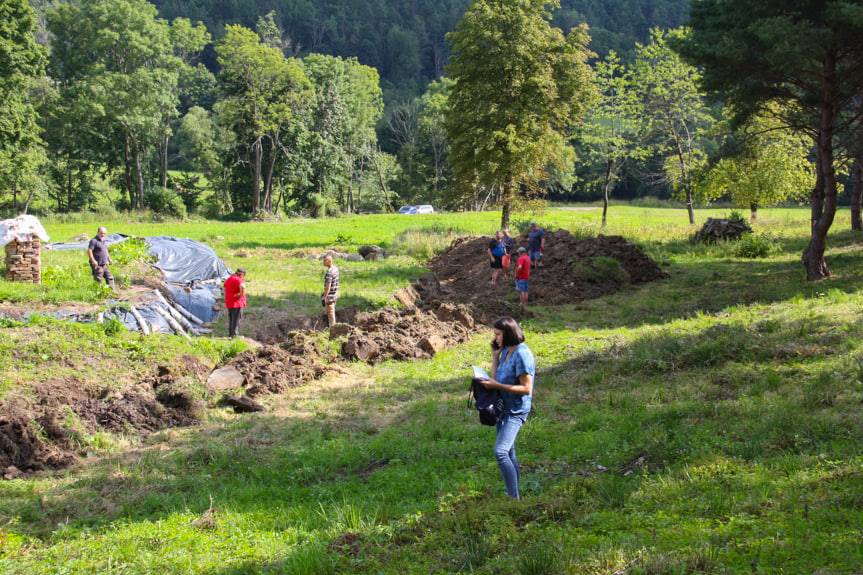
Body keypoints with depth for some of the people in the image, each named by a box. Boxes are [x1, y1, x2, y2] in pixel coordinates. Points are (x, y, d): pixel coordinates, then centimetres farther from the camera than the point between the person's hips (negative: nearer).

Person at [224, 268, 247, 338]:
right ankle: (234, 335, -3)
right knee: (236, 321, -4)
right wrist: (241, 294, -20)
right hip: (237, 303, -9)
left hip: (229, 304, 9)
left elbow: (225, 291, 24)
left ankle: (230, 334, 19)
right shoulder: (237, 280, -15)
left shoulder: (228, 279, 15)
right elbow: (242, 287, -36)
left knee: (231, 320, 15)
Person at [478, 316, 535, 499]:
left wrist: (497, 386, -23)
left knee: (500, 452, -22)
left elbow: (527, 389, -22)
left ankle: (514, 497, -18)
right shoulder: (506, 351, 7)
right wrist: (494, 355, 3)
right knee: (508, 453, 16)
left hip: (516, 410, -10)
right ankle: (513, 495, 27)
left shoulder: (521, 354, -20)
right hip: (503, 407, 10)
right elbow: (497, 377, 9)